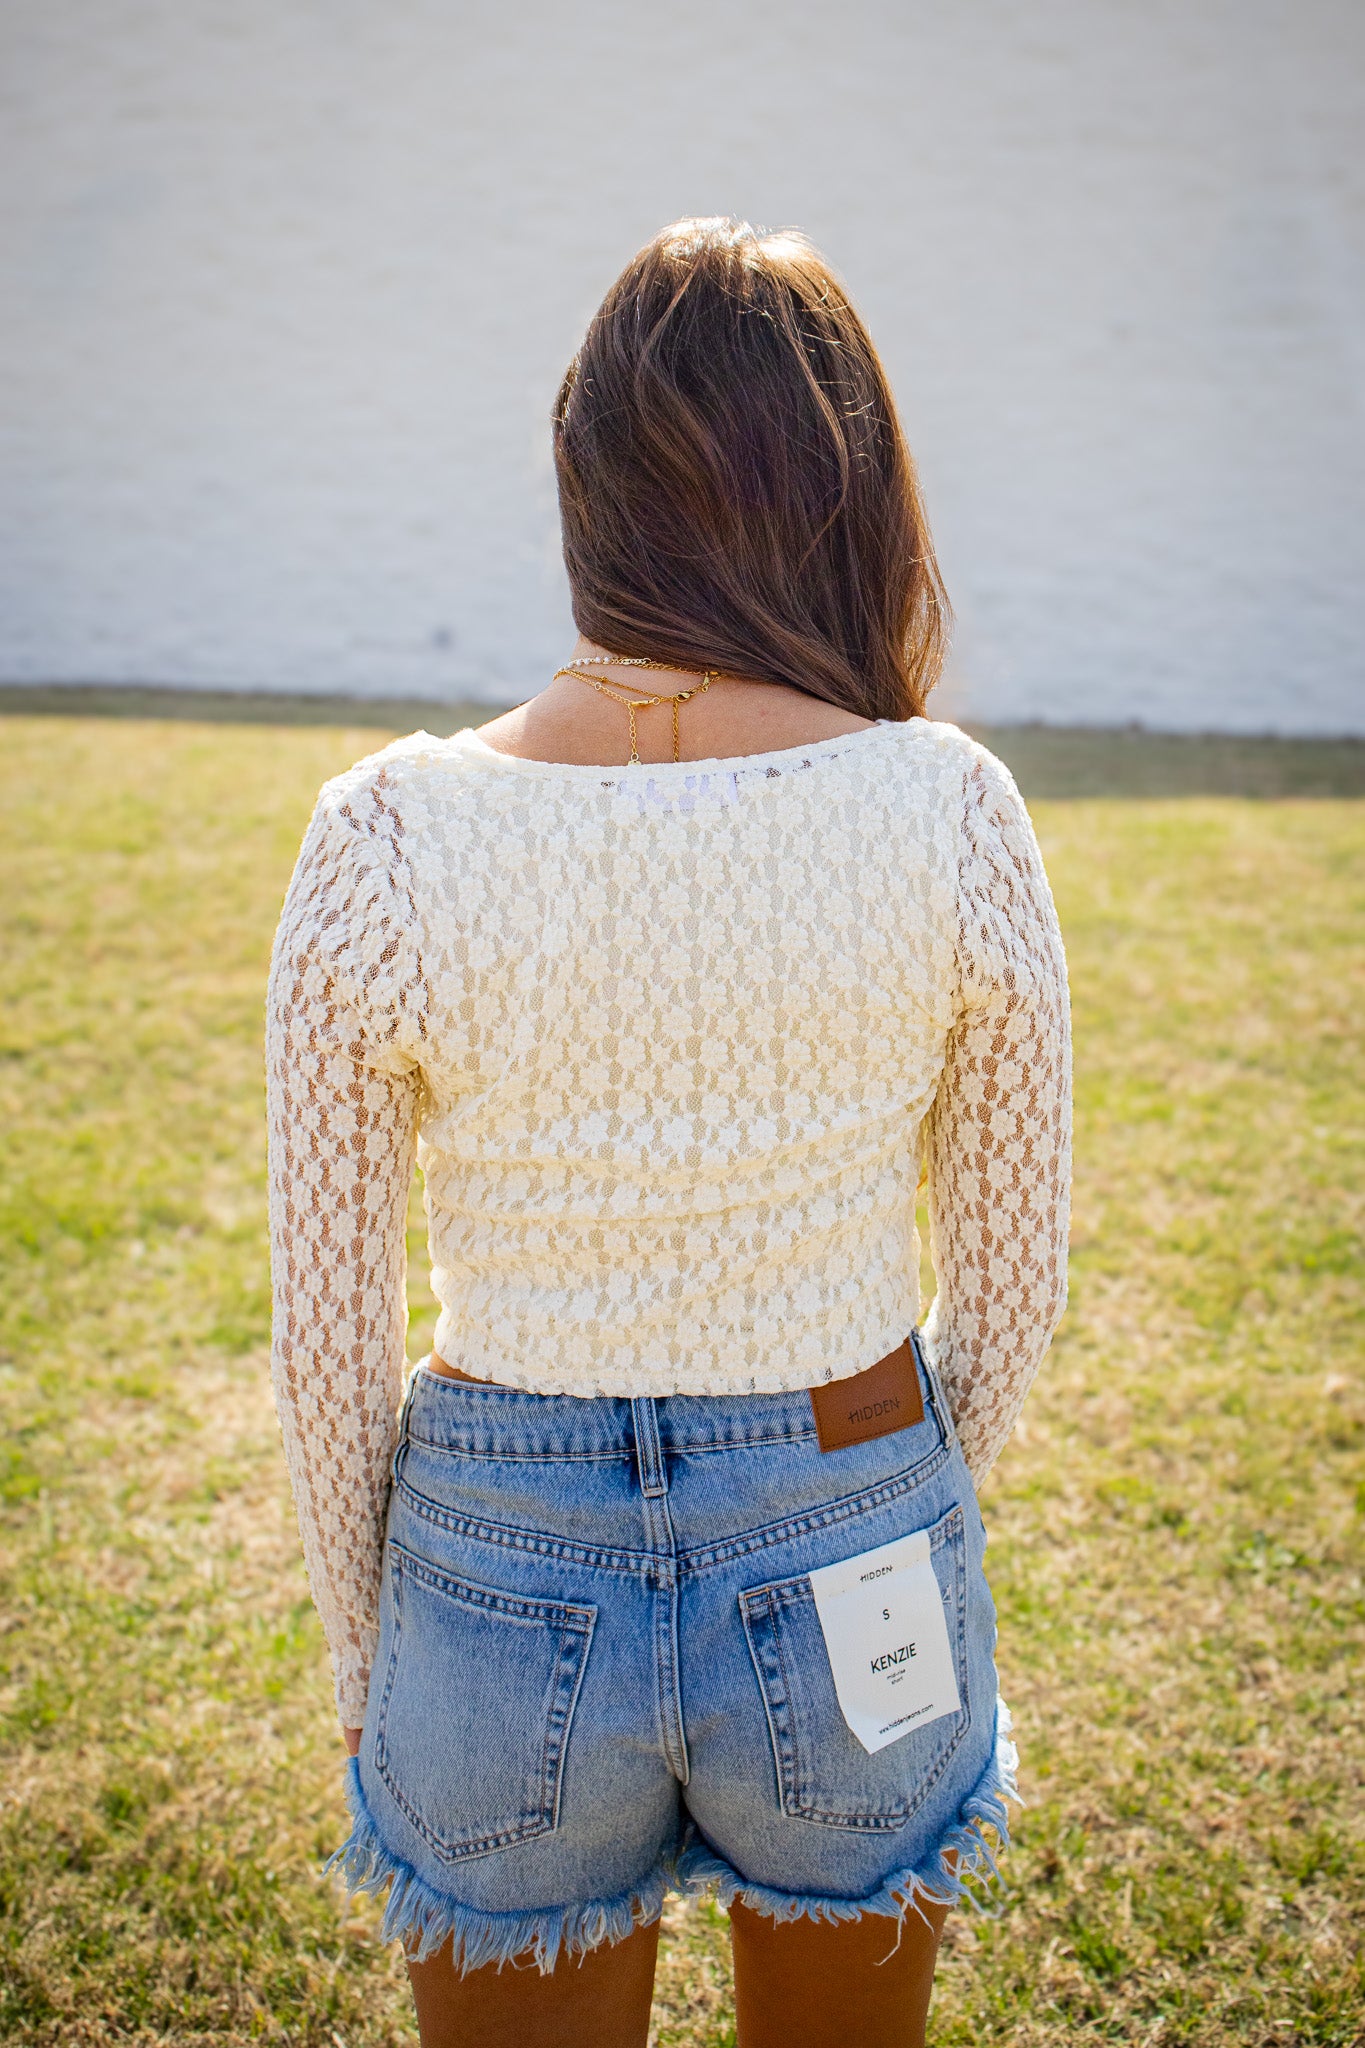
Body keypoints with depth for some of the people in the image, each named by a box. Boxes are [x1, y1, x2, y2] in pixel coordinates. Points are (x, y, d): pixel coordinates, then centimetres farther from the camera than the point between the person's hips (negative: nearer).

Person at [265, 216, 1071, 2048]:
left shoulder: (386, 834, -15)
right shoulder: (952, 812, -14)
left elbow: (330, 1327, -7)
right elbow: (1012, 1275, -3)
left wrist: (364, 1657, 9)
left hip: (505, 1586, 0)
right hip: (850, 1579, 1)